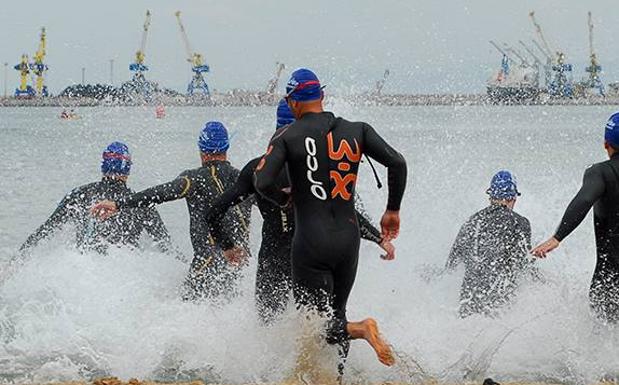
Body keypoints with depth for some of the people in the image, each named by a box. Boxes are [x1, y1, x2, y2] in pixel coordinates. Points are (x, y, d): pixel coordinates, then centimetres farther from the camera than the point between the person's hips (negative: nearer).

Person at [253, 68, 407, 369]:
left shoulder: (287, 136, -6)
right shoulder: (356, 130, 4)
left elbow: (262, 183, -15)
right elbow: (397, 163, -2)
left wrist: (284, 199, 7)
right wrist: (393, 211, 10)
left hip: (311, 243, -4)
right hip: (348, 239, 5)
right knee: (336, 315, 20)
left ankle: (361, 330, -26)